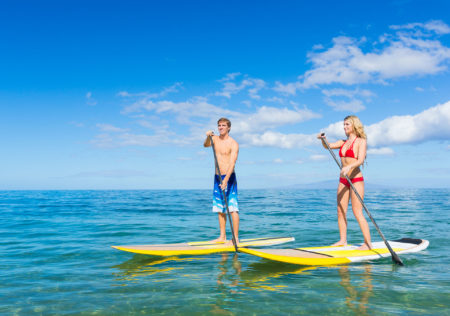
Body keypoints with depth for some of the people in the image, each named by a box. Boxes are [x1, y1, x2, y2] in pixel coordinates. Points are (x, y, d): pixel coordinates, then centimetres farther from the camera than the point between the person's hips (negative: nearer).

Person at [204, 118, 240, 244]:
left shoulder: (233, 144, -10)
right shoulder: (215, 139, 11)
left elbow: (232, 163, -21)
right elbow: (206, 145, -6)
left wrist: (226, 180, -32)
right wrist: (208, 137, -27)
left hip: (229, 178, -6)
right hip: (217, 177, 7)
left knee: (232, 208, -9)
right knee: (220, 208, 10)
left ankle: (236, 238, -7)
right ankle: (222, 236, 18)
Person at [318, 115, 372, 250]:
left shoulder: (361, 141, -5)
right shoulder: (343, 142, 15)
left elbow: (360, 160, -19)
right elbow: (328, 146, 8)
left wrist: (349, 167, -36)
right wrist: (323, 139, -13)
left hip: (356, 179, -7)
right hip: (343, 180, 7)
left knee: (357, 212, -9)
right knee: (340, 211, 5)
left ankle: (368, 243, -3)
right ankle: (343, 240, 14)